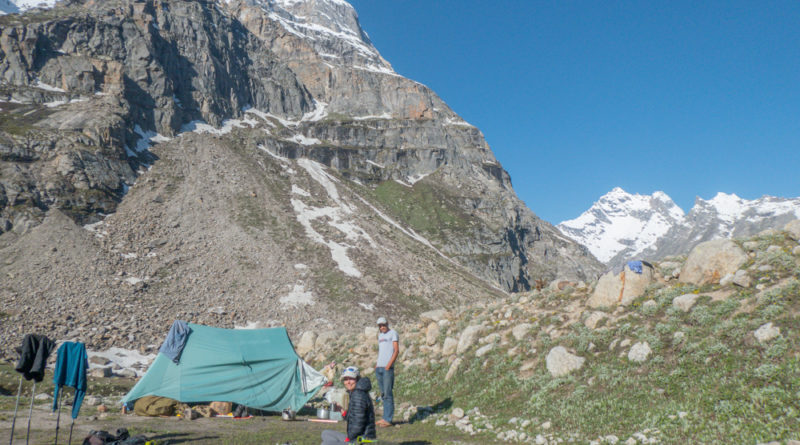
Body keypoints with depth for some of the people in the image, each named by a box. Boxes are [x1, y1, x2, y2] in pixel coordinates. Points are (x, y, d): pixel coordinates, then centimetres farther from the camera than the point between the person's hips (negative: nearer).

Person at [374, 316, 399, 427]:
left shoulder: (393, 333, -2)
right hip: (379, 367, 8)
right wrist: (377, 363, 14)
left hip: (387, 368, -8)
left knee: (388, 393, -7)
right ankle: (385, 417, 16)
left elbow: (396, 350, -9)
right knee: (383, 394, 11)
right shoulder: (380, 335, 21)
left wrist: (389, 364, -17)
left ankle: (388, 419, -4)